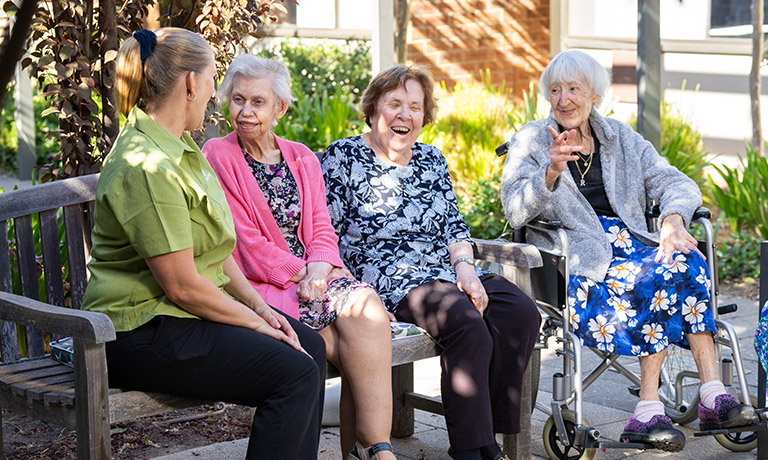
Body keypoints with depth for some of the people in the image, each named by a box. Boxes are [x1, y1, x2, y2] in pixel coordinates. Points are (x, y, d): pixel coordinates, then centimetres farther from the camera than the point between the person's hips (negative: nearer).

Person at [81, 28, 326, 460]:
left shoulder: (180, 147, 13)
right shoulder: (147, 168, -22)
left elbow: (215, 248, 16)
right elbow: (182, 285, -22)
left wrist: (258, 304, 4)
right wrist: (255, 324, -11)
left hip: (188, 311, 11)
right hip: (142, 331, -11)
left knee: (311, 346, 6)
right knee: (294, 373, -19)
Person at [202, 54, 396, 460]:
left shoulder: (301, 159, 17)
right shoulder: (218, 157, 0)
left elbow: (321, 232, 9)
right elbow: (248, 244, -7)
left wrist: (318, 272, -11)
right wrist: (301, 275, -12)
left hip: (310, 277, 5)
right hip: (256, 286, -5)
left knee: (368, 305, -26)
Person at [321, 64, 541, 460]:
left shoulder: (432, 160, 21)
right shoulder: (343, 158, 3)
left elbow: (453, 224, 18)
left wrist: (464, 266, -2)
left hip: (448, 269, 7)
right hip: (389, 278, -6)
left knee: (522, 315, -19)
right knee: (467, 323, -32)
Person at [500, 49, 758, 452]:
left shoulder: (622, 140, 18)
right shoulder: (531, 141, 6)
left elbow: (677, 183, 7)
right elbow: (515, 212, -9)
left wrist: (673, 218, -15)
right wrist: (551, 172, -26)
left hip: (631, 243, 5)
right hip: (578, 262, -4)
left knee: (687, 262, -28)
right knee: (664, 277, -31)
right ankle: (712, 396, -29)